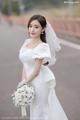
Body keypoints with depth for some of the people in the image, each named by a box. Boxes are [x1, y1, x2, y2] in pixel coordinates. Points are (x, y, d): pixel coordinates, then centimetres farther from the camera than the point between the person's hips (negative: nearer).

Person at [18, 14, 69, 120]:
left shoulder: (42, 47, -20)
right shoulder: (27, 42, 1)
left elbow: (36, 70, -19)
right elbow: (25, 64, 4)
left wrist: (25, 82, -9)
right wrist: (24, 80, -5)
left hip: (40, 82, -7)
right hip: (31, 81, 7)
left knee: (40, 110, 10)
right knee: (35, 109, 21)